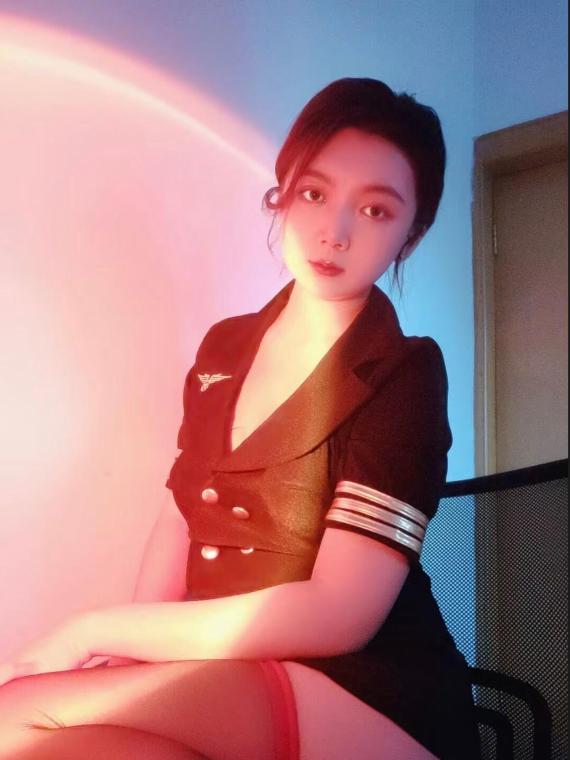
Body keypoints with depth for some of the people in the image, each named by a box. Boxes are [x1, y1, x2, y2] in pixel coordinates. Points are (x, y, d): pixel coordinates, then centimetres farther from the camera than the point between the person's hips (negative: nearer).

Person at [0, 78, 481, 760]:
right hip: (223, 676, 5)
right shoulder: (224, 348, 12)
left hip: (372, 701, -5)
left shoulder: (404, 377, -7)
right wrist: (125, 653, -8)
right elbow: (182, 521, 12)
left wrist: (100, 630, -15)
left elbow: (337, 615, -16)